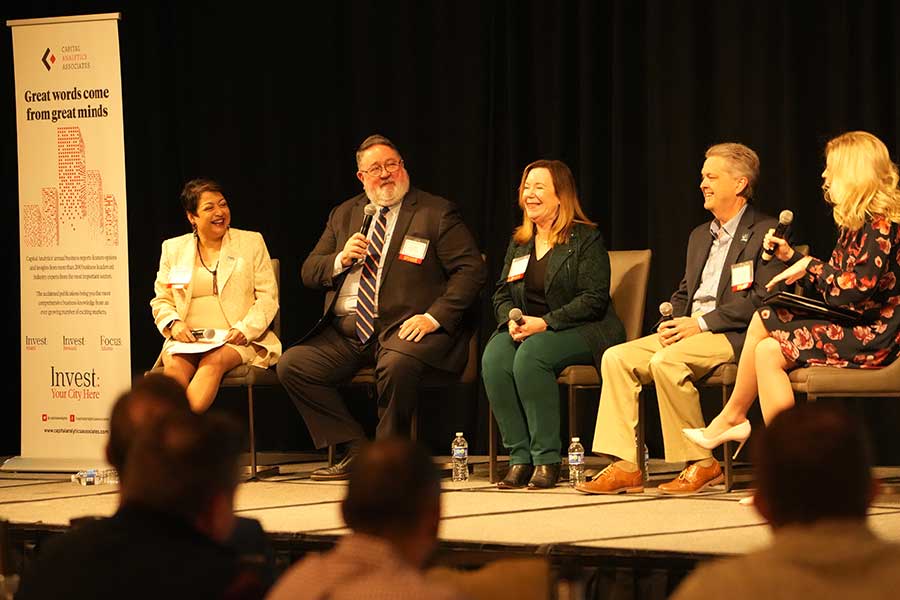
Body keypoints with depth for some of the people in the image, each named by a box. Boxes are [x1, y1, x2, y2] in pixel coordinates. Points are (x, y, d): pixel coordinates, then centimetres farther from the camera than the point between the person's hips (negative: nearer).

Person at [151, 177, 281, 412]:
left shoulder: (252, 242, 11)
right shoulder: (173, 248, 17)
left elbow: (268, 297, 6)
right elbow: (161, 300, 18)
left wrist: (245, 329, -12)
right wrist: (173, 323, -6)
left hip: (237, 340, -2)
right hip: (187, 339, 2)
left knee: (213, 361, -35)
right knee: (175, 364, -32)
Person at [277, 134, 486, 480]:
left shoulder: (437, 214, 3)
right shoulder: (344, 215, 18)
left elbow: (471, 269, -5)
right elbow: (309, 273, 17)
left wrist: (434, 317, -16)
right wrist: (341, 260, -5)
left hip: (403, 326, -5)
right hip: (347, 331, 6)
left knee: (396, 365, -38)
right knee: (292, 365, -15)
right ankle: (354, 450, -7)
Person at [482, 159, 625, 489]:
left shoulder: (586, 239, -2)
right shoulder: (519, 243, 19)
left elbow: (594, 299, -11)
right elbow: (502, 293, 18)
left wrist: (545, 323, -19)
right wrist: (511, 319, -7)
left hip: (580, 332, -6)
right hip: (526, 329, 6)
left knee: (531, 355, -36)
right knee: (494, 358, -28)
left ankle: (546, 458, -29)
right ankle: (519, 458, -26)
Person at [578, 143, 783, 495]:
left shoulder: (766, 233, -4)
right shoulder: (700, 236, 24)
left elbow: (764, 300, -14)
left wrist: (702, 322, -17)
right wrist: (674, 322, 2)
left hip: (734, 335, -9)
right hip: (690, 331, 9)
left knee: (666, 361, -32)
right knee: (617, 357, -10)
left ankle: (701, 465, -21)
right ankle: (625, 467, -14)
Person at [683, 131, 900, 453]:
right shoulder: (855, 223, 16)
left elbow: (856, 290, -22)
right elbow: (832, 286, 17)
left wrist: (811, 267, -9)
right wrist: (791, 256, 15)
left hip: (871, 334, -10)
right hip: (848, 323, 10)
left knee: (769, 351, -14)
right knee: (763, 319, 1)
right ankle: (734, 418, 3)